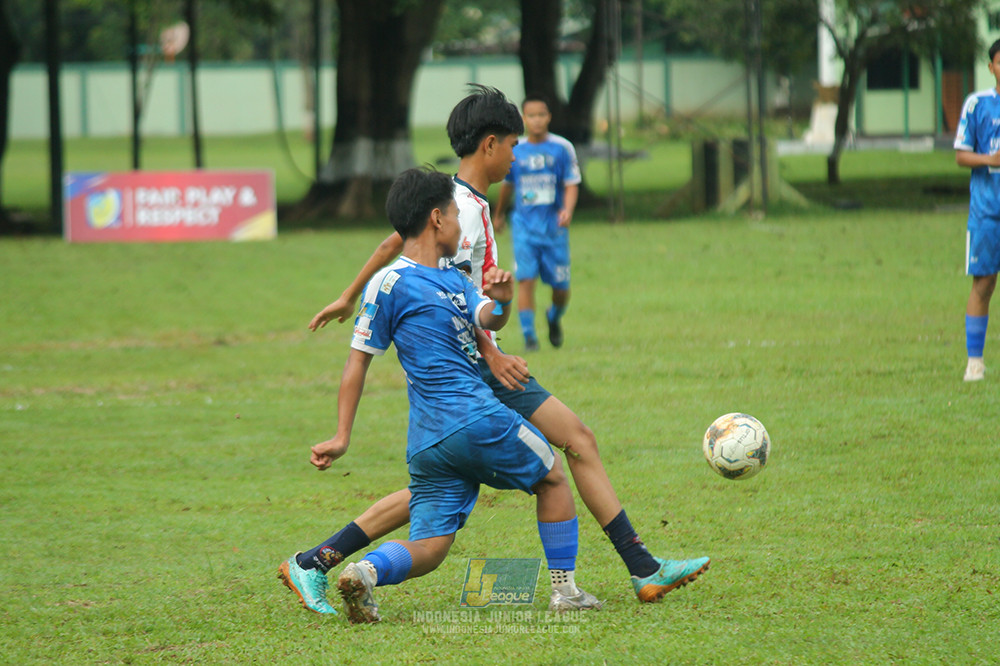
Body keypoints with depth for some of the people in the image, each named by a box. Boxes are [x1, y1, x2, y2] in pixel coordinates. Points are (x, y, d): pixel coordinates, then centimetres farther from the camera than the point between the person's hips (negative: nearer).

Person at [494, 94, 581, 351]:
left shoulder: (562, 148, -1)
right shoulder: (514, 151, 4)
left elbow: (572, 185, -2)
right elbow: (507, 185, 20)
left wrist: (567, 210, -21)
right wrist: (499, 214, 32)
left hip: (555, 226, 0)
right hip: (524, 226, 0)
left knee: (560, 286, 3)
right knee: (525, 279, -14)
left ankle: (554, 318, 35)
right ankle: (528, 335, -8)